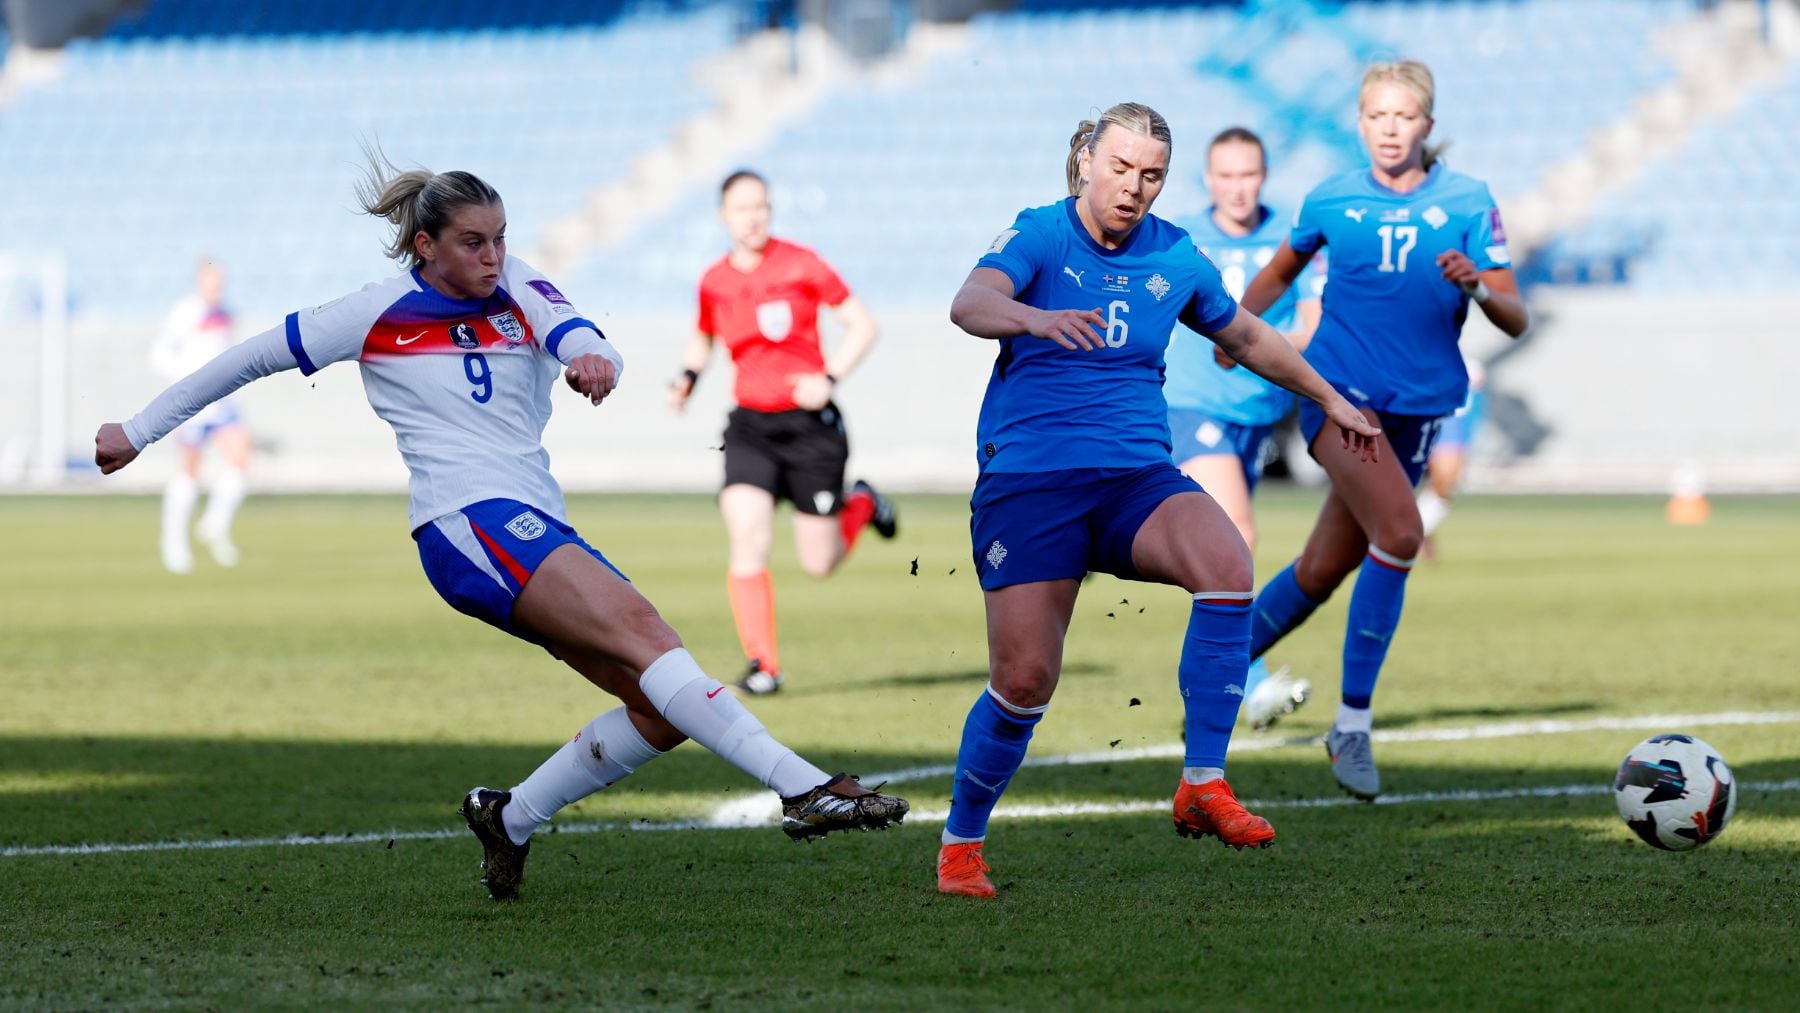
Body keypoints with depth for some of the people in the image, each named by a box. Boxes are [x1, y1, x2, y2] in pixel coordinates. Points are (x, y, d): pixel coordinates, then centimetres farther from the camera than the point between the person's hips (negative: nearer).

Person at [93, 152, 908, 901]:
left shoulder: (519, 294, 13)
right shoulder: (380, 314, 4)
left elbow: (574, 333, -9)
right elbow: (252, 358, 13)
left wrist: (592, 357, -35)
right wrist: (139, 431, 17)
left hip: (543, 531, 7)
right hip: (470, 523, -6)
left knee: (664, 708, -6)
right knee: (635, 624, -27)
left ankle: (510, 819, 13)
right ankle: (802, 788, -40)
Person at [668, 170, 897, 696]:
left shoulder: (800, 264, -8)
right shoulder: (714, 282, 3)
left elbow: (863, 325, -3)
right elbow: (702, 339, 24)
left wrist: (829, 379, -16)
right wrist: (687, 378, 4)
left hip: (811, 424, -3)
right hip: (750, 425, 3)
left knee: (819, 563, 2)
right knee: (746, 538, -19)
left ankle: (861, 504, 37)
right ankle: (762, 665, -12)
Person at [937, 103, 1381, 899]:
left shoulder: (1176, 259, 10)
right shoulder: (1039, 236, -3)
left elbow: (1248, 338, 30)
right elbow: (970, 304, -25)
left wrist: (1328, 398, 38)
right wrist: (1037, 318, -46)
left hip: (1135, 478, 3)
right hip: (1027, 480, -3)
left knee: (1226, 565, -28)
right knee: (1024, 680, -10)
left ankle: (1203, 786, -23)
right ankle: (960, 846, 15)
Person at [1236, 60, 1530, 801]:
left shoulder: (1468, 203, 0)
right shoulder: (1333, 201, 2)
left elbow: (1515, 319, -2)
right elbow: (1280, 272, 20)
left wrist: (1477, 286, -22)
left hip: (1416, 407, 3)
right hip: (1338, 390, -3)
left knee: (1322, 574, 8)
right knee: (1399, 532, -25)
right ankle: (1352, 725, -16)